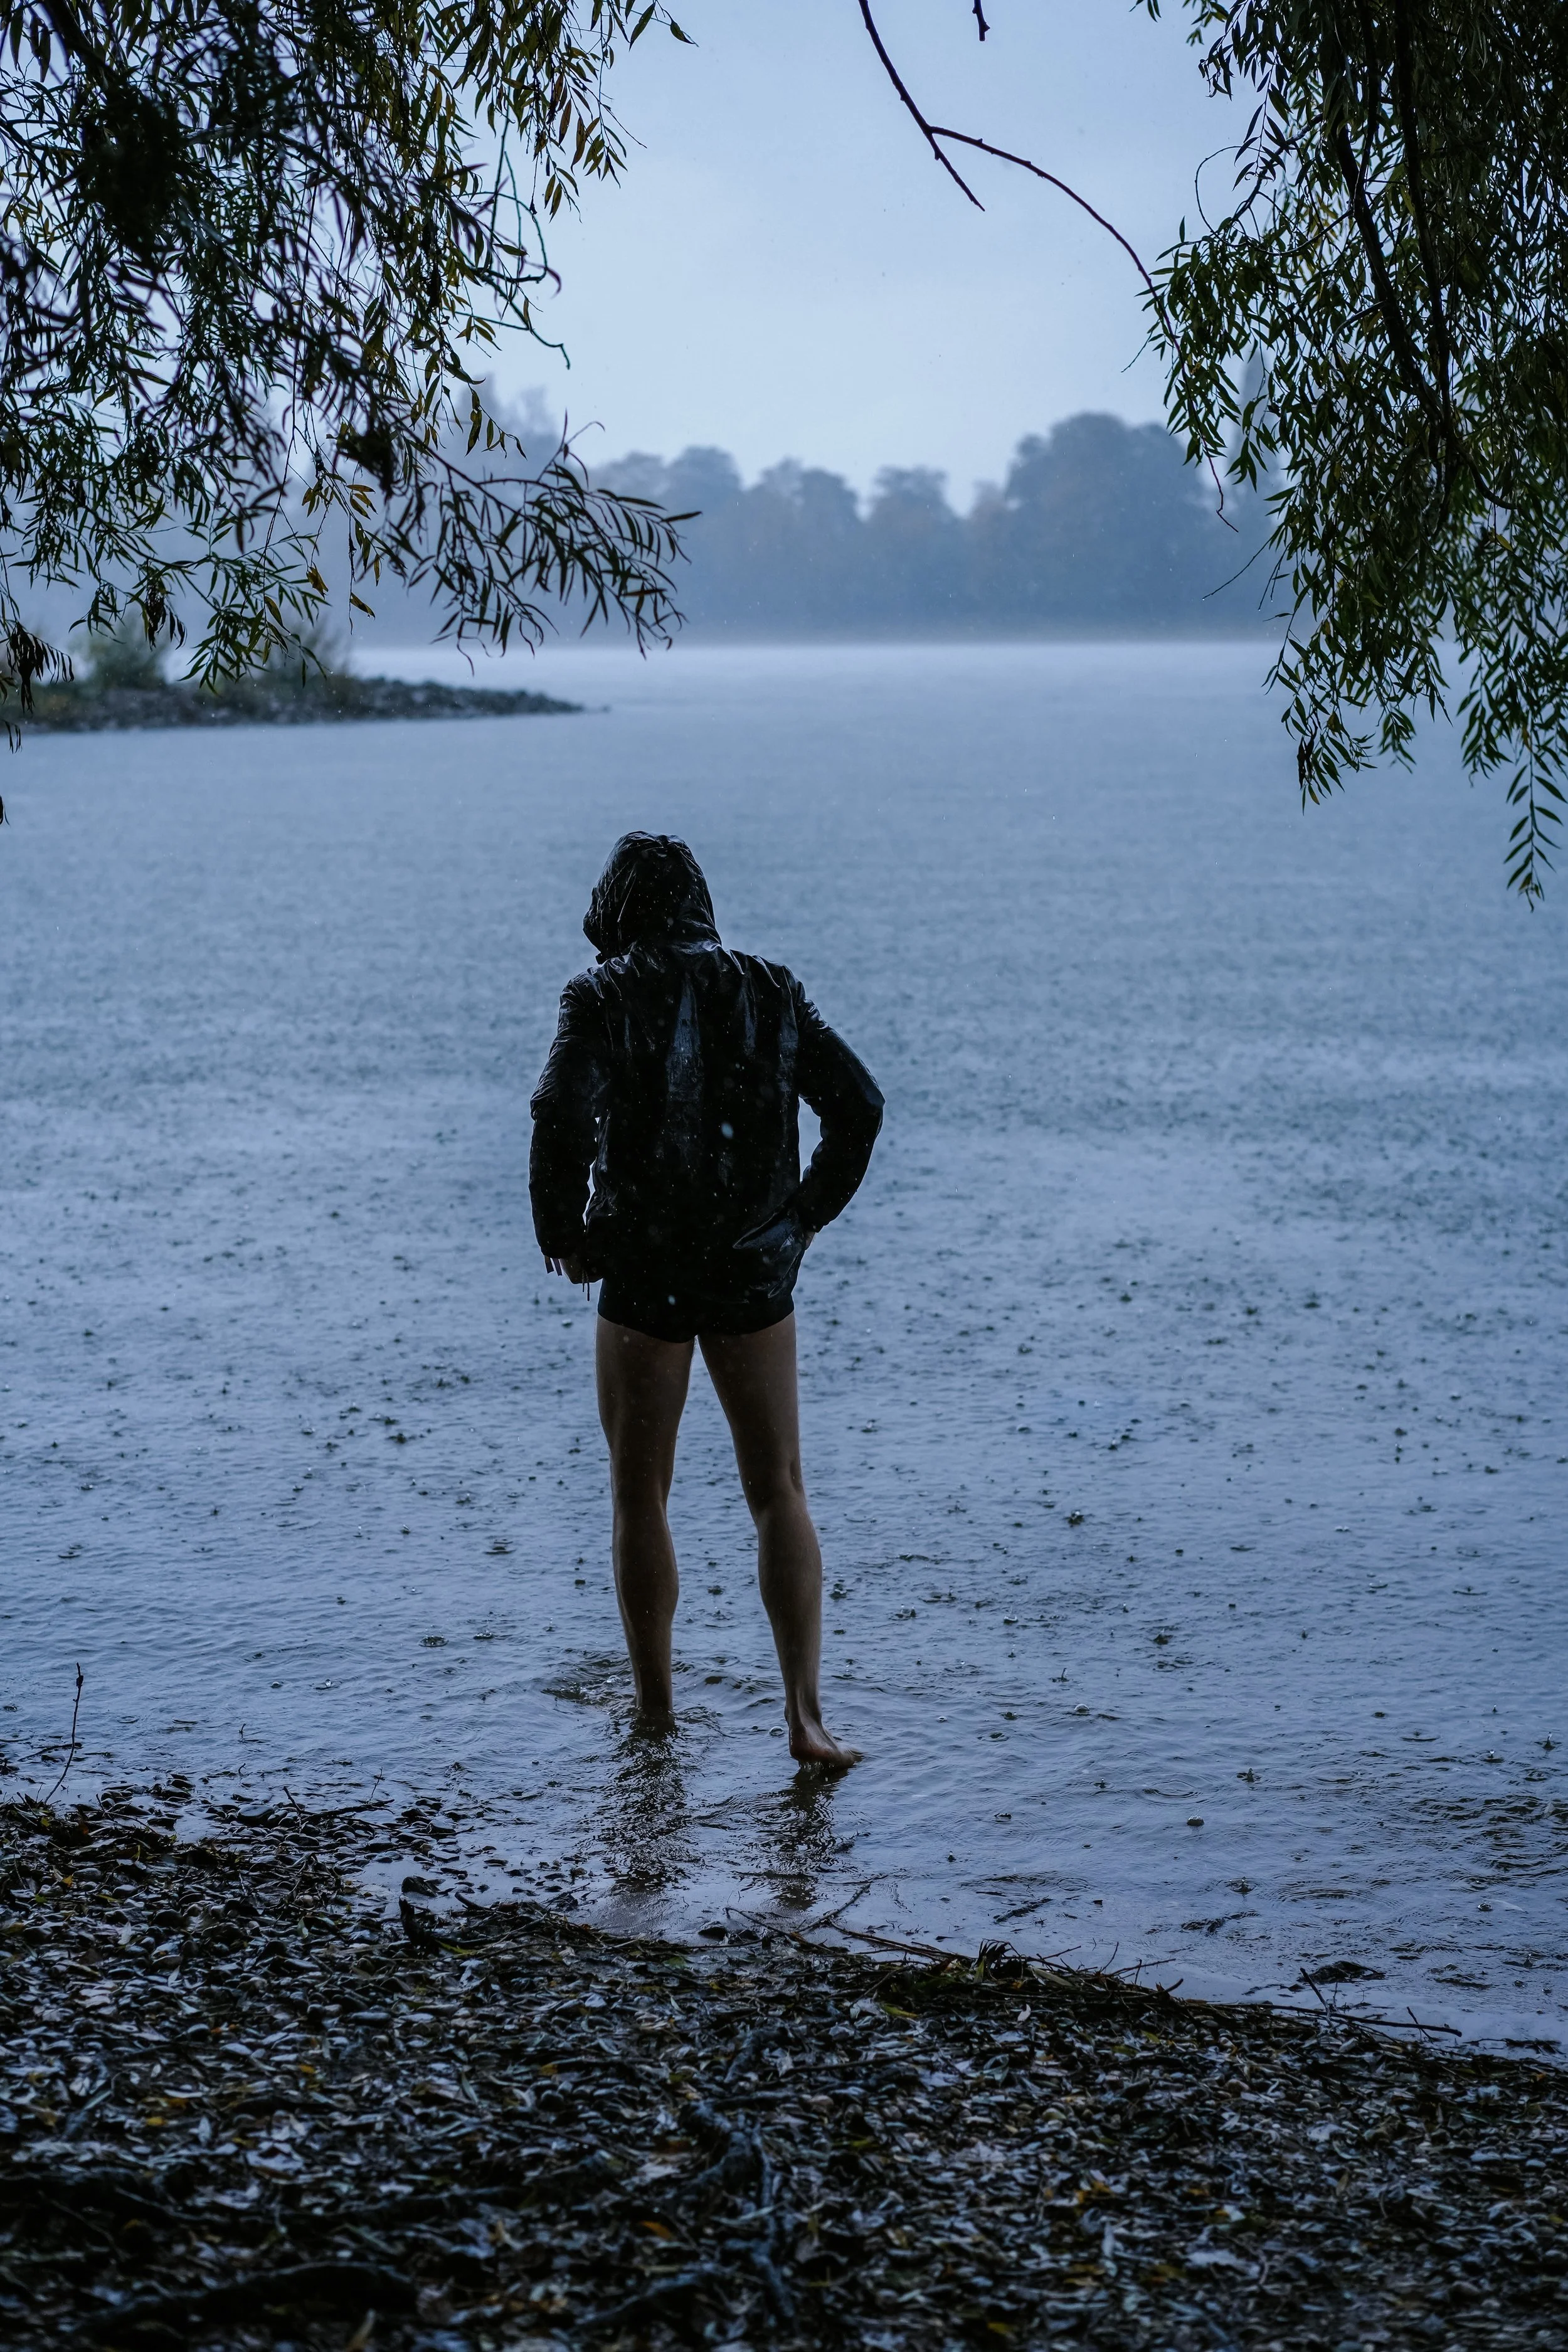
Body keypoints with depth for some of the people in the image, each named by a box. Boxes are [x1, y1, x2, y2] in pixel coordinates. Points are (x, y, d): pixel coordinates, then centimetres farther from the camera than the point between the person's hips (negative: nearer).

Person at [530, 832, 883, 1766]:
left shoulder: (605, 998, -7)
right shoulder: (771, 992, 4)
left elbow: (565, 1118, -21)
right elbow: (860, 1104, 0)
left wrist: (563, 1233, -7)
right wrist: (807, 1214, 11)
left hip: (643, 1273, -3)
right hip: (756, 1271, 3)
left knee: (640, 1497, 13)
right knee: (779, 1492, 8)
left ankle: (656, 1709, 20)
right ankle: (806, 1713, -3)